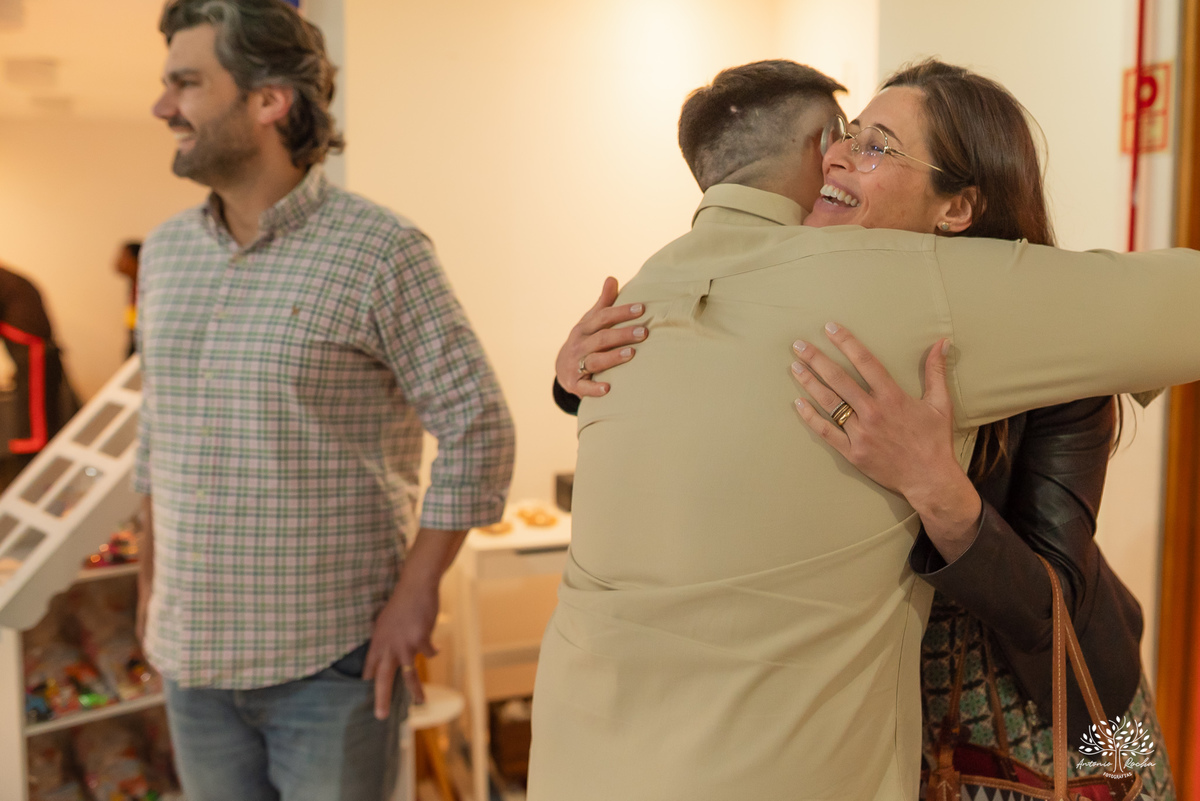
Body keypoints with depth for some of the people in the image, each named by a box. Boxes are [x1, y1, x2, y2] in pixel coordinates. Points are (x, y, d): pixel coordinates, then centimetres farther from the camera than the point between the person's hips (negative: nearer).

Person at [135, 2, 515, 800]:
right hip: (194, 655, 6)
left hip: (332, 659, -5)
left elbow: (478, 431, -12)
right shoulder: (165, 252, 5)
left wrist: (414, 597, -13)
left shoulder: (381, 252, -14)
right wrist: (154, 587, 14)